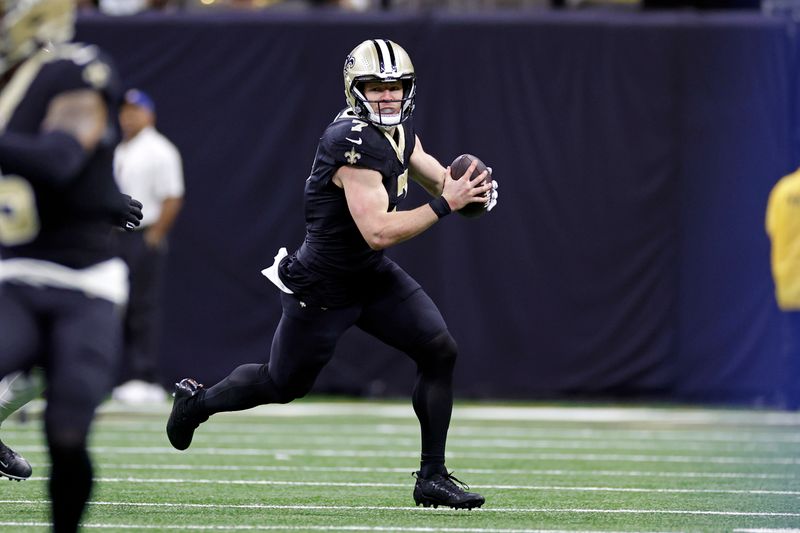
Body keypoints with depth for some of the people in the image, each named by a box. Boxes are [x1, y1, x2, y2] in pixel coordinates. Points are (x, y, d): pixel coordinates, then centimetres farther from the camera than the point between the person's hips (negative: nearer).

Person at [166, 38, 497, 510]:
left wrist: (461, 186, -3)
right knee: (283, 385, 9)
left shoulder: (399, 126, -1)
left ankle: (432, 477, 2)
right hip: (323, 287, -8)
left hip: (374, 276, 8)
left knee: (440, 352, -6)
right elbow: (378, 233, -33)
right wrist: (445, 205, -31)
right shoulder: (355, 144, -29)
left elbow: (427, 169, 20)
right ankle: (198, 401, 38)